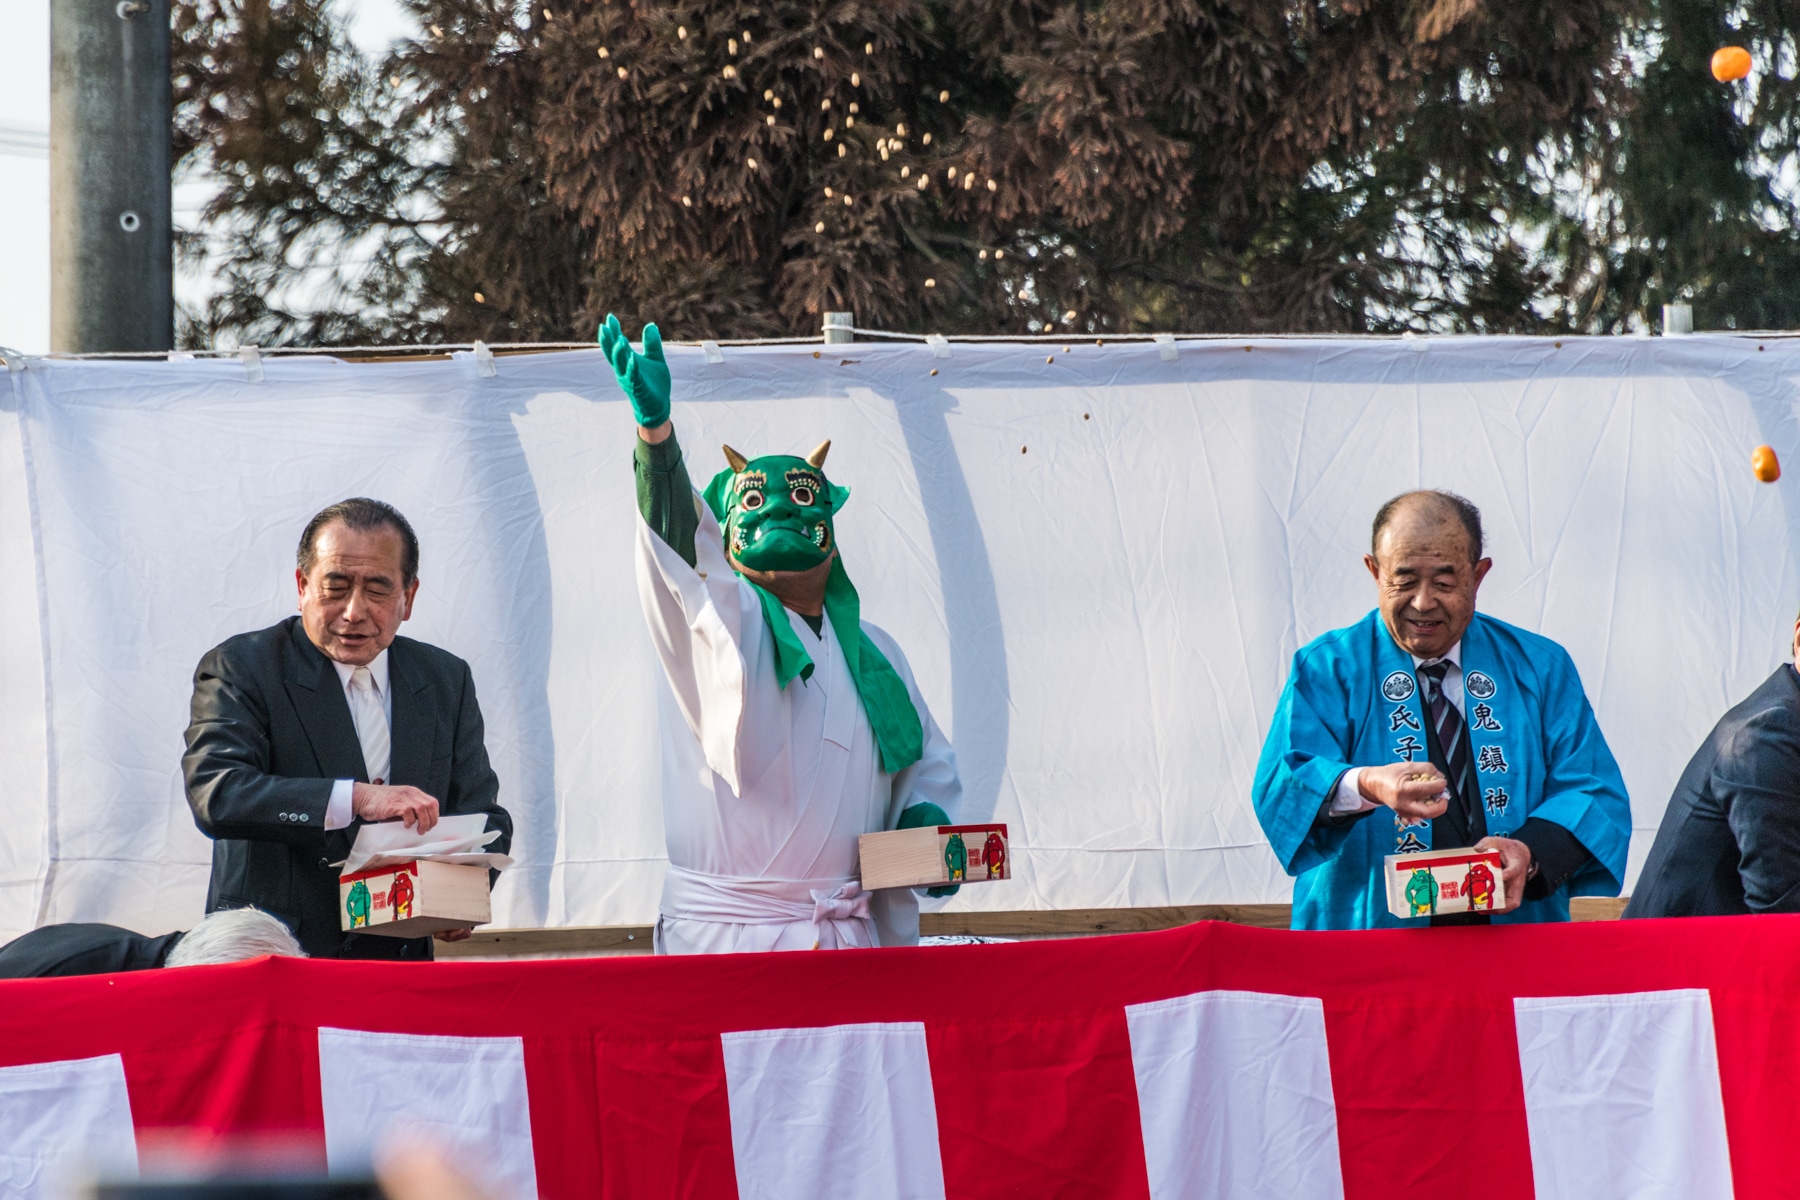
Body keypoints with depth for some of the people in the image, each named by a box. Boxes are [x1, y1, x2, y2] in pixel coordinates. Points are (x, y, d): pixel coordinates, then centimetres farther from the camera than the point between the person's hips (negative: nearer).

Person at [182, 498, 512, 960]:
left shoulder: (447, 680, 14)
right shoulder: (240, 669, -1)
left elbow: (483, 814, 18)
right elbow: (216, 792, -17)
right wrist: (355, 797, -29)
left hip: (400, 962, 6)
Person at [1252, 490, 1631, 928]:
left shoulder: (1541, 669, 13)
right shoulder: (1327, 671, 6)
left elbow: (1595, 794, 7)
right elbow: (1280, 787, -7)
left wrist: (1530, 853, -15)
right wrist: (1365, 787, -30)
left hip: (1517, 927, 1)